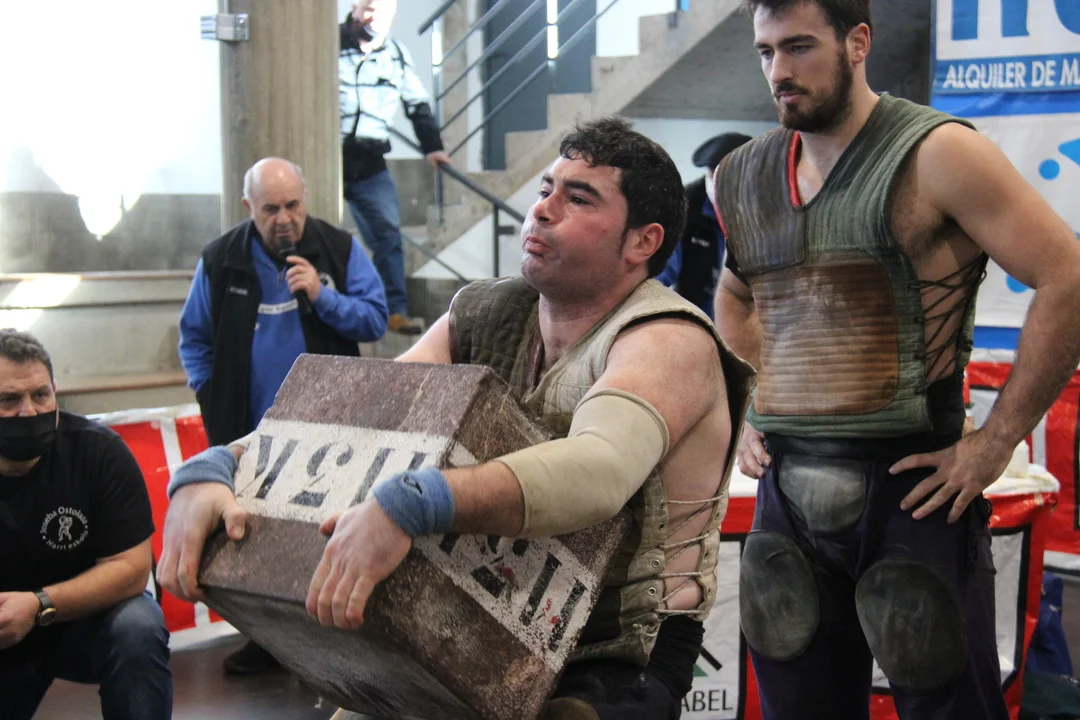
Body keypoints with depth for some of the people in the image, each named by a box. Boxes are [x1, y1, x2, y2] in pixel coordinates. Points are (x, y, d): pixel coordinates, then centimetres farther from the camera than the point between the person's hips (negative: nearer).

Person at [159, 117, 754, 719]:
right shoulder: (485, 316, 5)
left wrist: (408, 506, -50)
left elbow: (599, 469, -37)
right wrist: (209, 472, -21)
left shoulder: (670, 343, -16)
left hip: (622, 661, -5)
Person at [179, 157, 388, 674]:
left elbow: (374, 321, -6)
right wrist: (210, 396, 2)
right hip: (250, 433, 2)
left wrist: (322, 296, -19)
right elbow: (195, 339, 11)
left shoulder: (339, 249, -3)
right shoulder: (220, 261, 1)